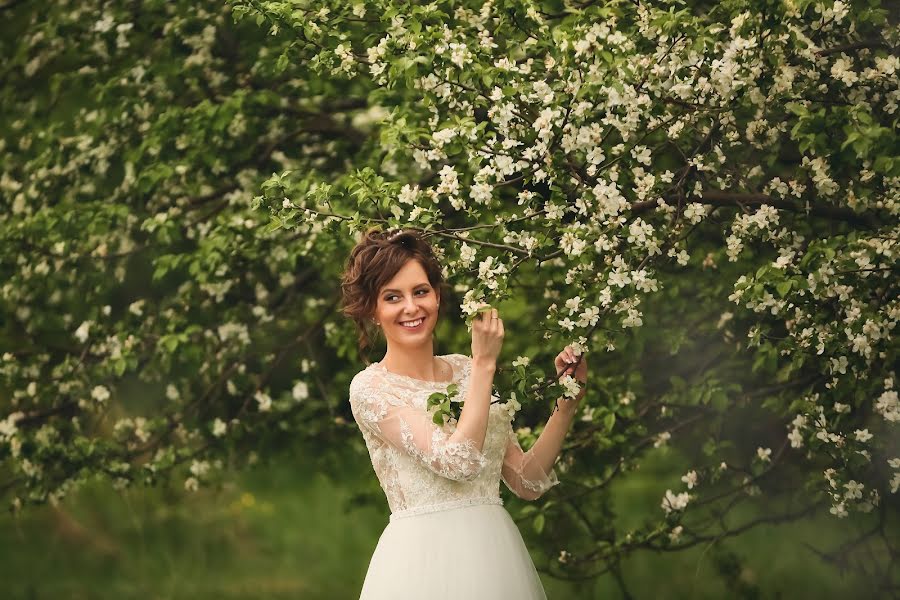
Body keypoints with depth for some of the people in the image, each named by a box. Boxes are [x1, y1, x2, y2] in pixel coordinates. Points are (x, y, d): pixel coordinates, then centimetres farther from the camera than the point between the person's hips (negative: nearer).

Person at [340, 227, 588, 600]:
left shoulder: (468, 371, 8)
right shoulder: (369, 387, -7)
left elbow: (527, 481, 8)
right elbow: (457, 461, -19)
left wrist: (566, 404, -1)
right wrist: (485, 363, -14)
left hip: (497, 554, 5)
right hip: (424, 562, -5)